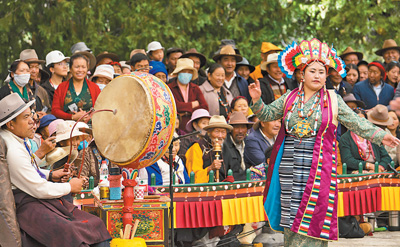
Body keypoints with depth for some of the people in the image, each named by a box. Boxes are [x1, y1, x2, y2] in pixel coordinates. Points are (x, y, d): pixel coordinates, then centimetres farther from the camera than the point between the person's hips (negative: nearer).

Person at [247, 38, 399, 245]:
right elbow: (267, 114, 12)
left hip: (318, 166, -2)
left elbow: (356, 123, 3)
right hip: (290, 165, 2)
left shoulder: (333, 100, 4)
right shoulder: (290, 98, 10)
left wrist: (379, 136, -5)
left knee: (312, 214, -7)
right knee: (291, 211, 3)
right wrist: (257, 100, -6)